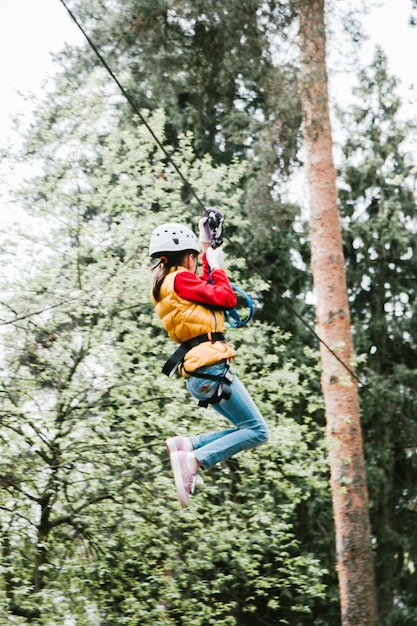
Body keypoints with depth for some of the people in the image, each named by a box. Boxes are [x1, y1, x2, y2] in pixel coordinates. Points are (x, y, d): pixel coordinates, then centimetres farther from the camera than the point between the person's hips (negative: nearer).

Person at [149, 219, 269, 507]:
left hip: (198, 374, 10)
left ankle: (186, 444, 2)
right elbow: (227, 297, -9)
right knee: (257, 431, -7)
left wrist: (207, 247, 32)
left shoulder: (163, 286, 19)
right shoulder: (180, 279, -8)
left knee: (247, 429, 14)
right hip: (211, 367, -10)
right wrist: (216, 265, 7)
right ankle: (193, 459, -18)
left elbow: (206, 291, 30)